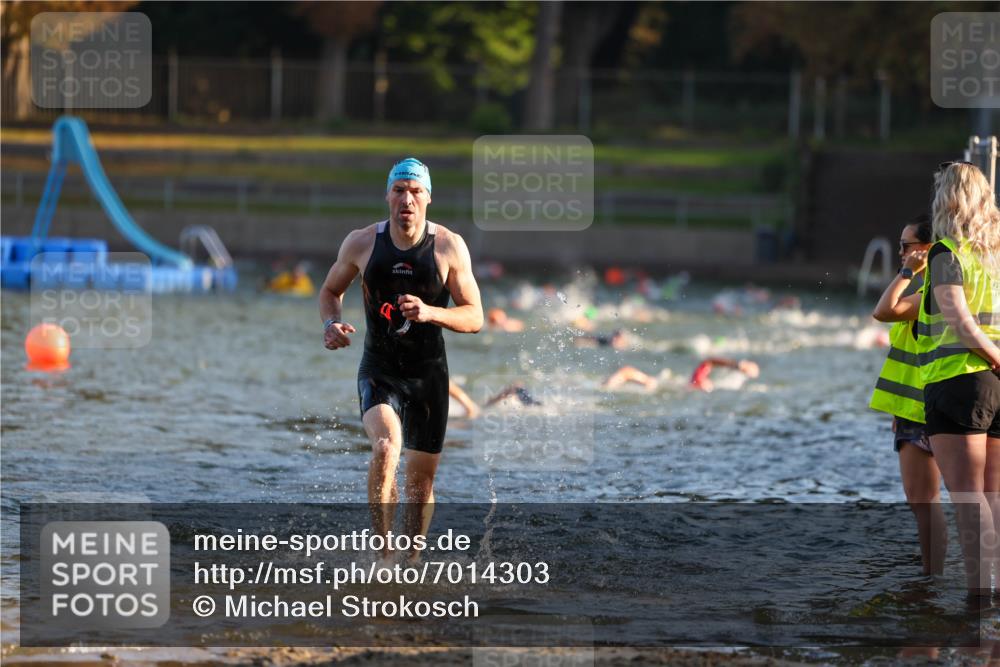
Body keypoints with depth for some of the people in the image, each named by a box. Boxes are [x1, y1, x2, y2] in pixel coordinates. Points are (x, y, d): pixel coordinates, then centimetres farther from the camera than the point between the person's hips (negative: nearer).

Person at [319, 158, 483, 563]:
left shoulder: (449, 247, -6)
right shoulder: (361, 243, -4)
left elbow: (474, 318, -4)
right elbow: (331, 290, 14)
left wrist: (430, 313, -23)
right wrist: (330, 323, -8)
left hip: (428, 373, 1)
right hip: (379, 369, -1)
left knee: (421, 477, 7)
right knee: (385, 447, -28)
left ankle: (412, 562, 26)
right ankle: (383, 553, -21)